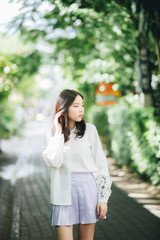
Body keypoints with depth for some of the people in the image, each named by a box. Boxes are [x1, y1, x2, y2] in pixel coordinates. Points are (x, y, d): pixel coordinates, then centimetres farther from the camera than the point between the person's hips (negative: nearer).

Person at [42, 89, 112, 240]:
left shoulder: (90, 130, 1)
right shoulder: (51, 134, 3)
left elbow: (101, 164, 2)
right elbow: (54, 162, -14)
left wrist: (103, 198, -2)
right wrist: (58, 133, -10)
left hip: (88, 188, 0)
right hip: (63, 192, 0)